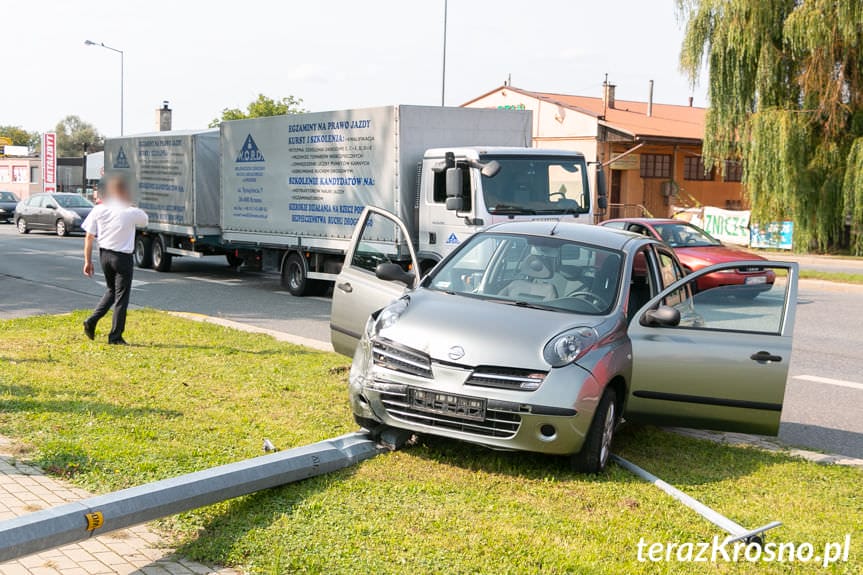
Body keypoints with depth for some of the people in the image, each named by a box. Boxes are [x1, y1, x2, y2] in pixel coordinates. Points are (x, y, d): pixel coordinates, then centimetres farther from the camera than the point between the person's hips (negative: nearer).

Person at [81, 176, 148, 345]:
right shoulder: (132, 213, -14)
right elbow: (145, 220, 10)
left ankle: (92, 321, 10)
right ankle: (115, 336, 8)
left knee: (112, 290, 25)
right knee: (121, 296, 5)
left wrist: (88, 261, 7)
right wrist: (129, 204, 15)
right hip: (123, 258, -5)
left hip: (104, 255, 5)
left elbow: (89, 238, -1)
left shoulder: (98, 210, -4)